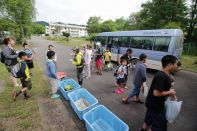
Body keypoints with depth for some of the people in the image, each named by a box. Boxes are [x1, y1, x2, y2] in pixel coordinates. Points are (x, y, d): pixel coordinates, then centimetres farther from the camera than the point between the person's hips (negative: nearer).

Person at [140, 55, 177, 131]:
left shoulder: (165, 75, 4)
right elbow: (156, 93, -30)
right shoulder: (161, 76, -28)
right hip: (155, 105, -9)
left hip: (153, 104, 9)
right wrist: (169, 92, -16)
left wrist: (170, 93, 0)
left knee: (149, 119, 26)